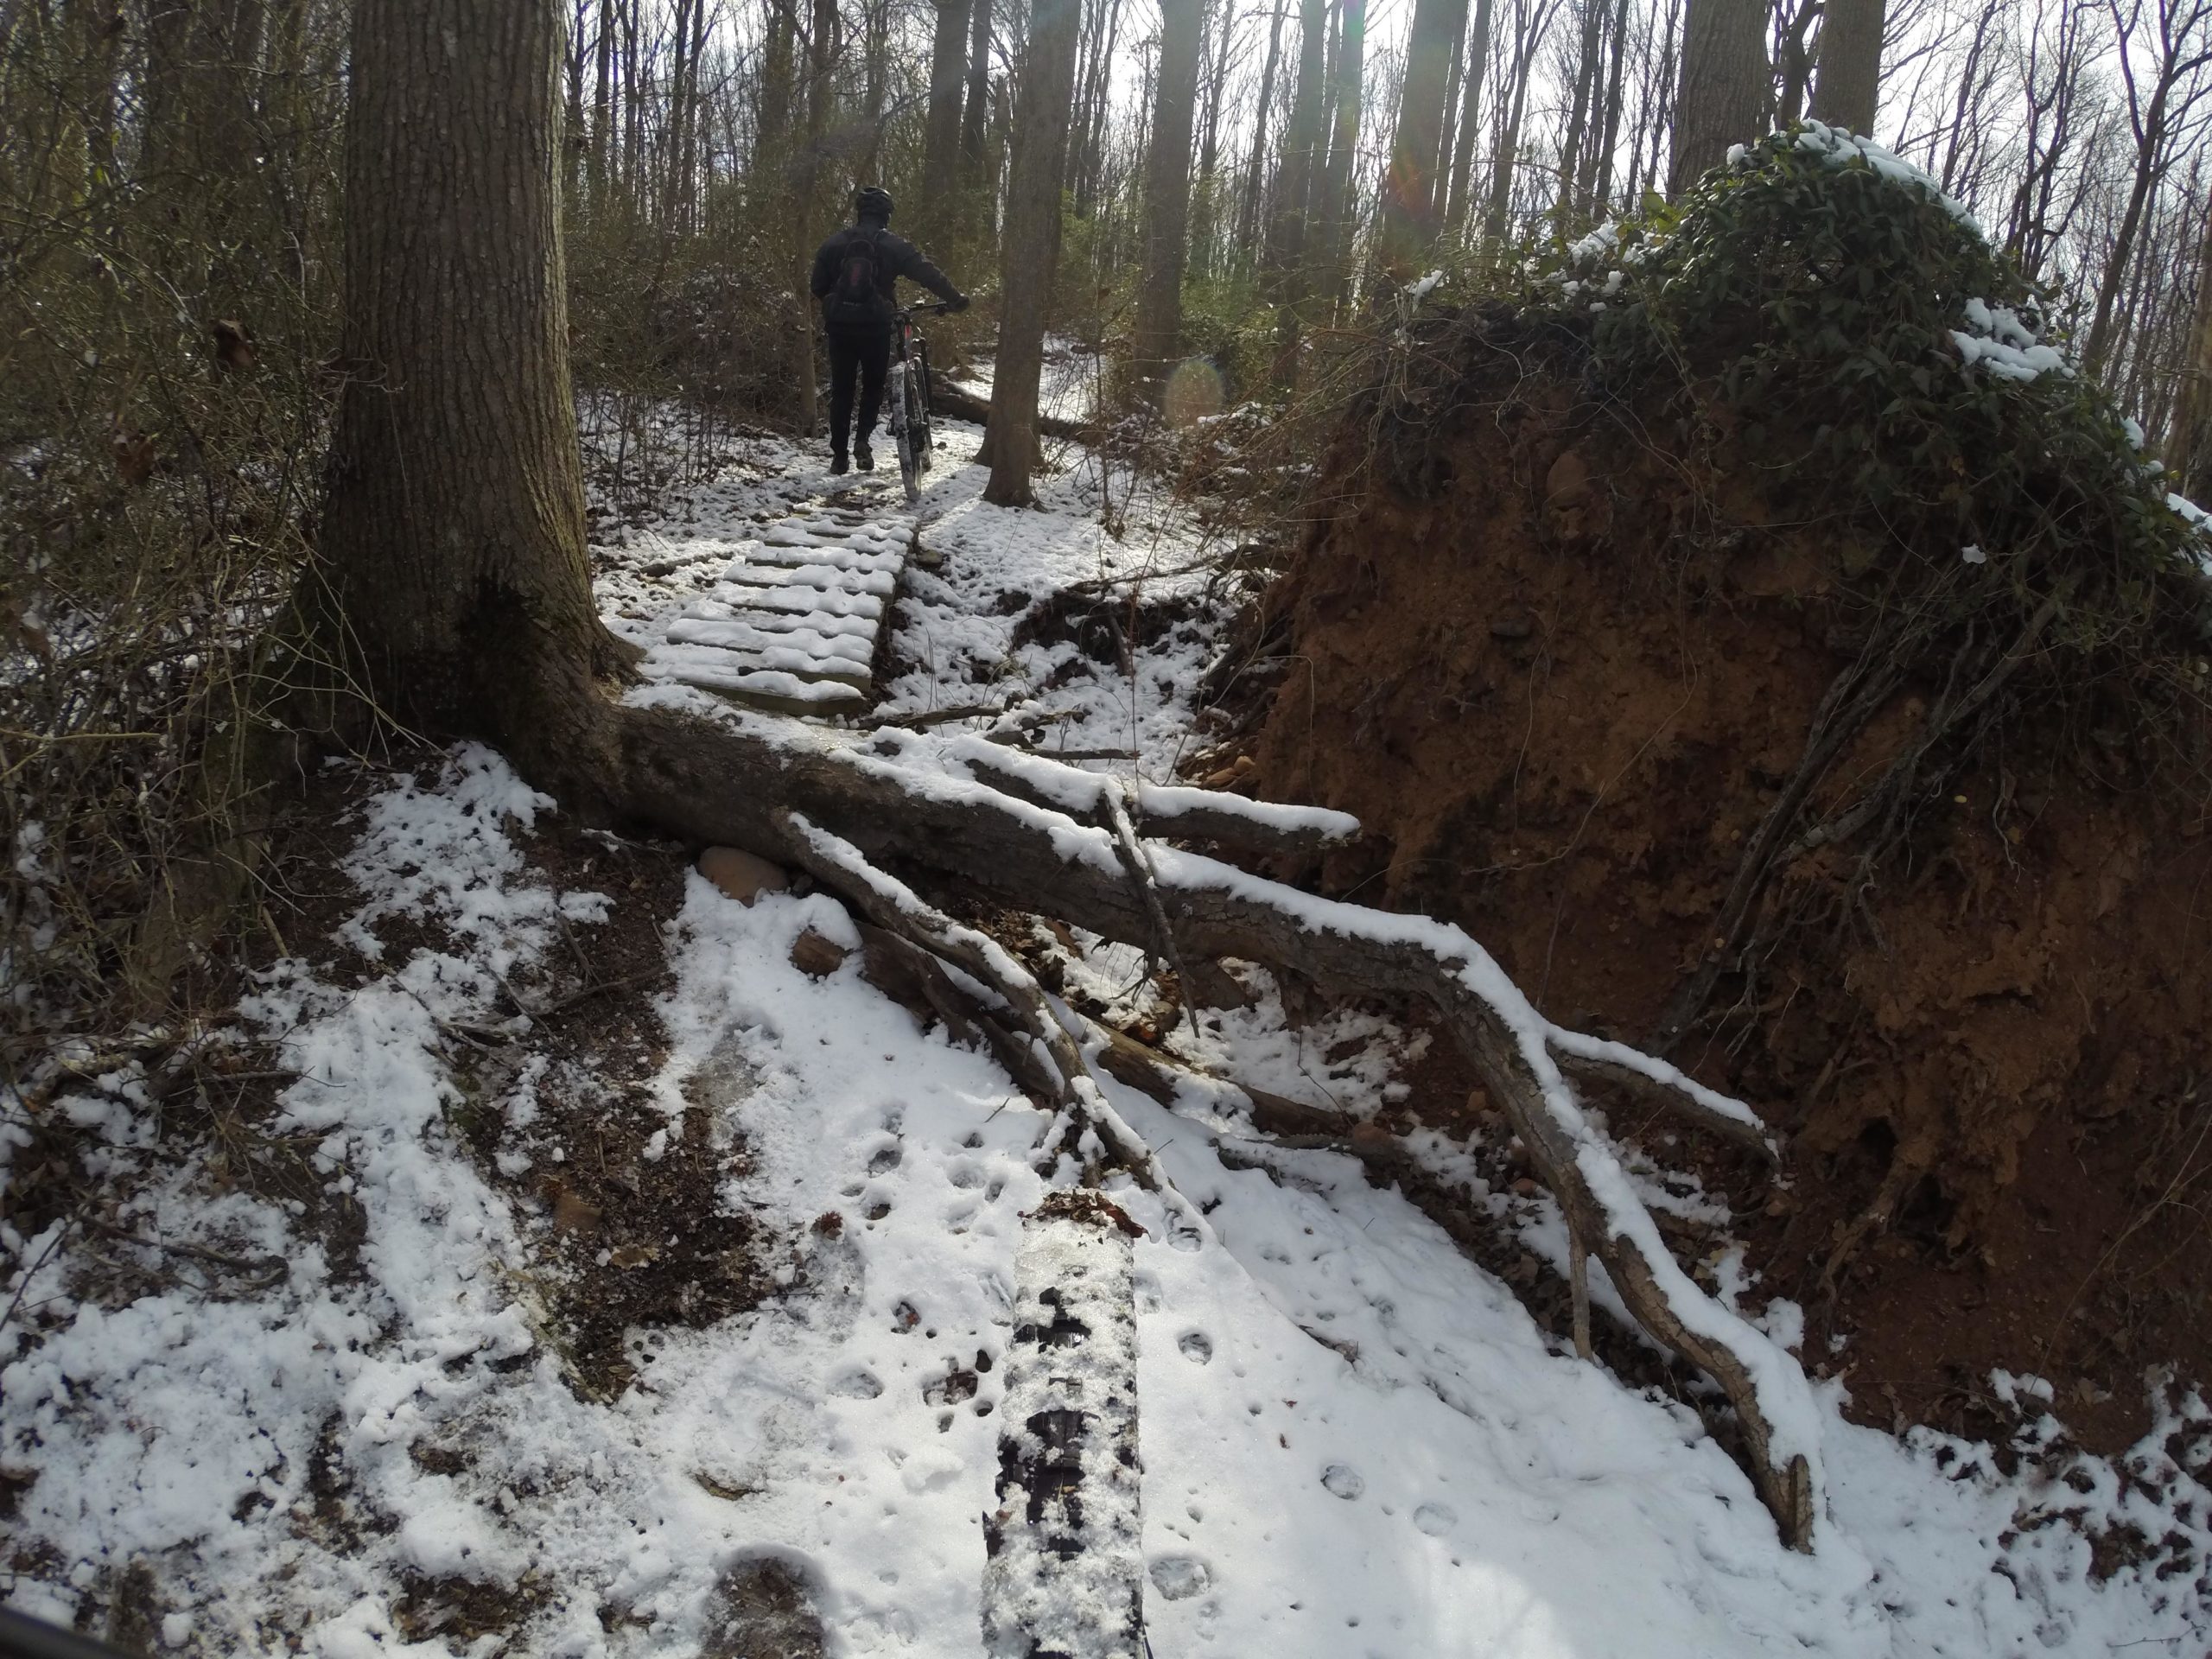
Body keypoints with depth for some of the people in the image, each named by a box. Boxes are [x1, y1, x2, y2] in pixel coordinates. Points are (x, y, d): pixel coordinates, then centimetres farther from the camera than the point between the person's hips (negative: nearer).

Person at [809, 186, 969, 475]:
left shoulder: (834, 244, 4)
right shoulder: (894, 246, -3)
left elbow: (818, 286, 7)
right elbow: (928, 274, -6)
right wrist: (956, 298, 1)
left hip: (840, 326, 2)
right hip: (875, 326, -2)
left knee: (841, 390, 11)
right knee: (874, 384, 17)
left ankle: (839, 455, 12)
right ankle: (863, 438, -3)